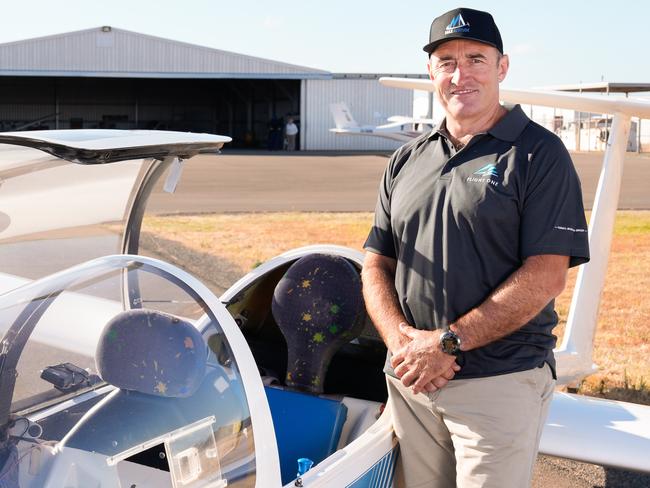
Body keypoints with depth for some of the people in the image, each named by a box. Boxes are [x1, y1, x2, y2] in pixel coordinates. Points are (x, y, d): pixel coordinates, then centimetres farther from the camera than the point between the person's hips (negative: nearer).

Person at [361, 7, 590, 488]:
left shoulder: (539, 153, -4)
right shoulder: (406, 160, 13)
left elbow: (546, 277, -13)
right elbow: (376, 266, 12)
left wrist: (449, 341, -17)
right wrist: (402, 340, -7)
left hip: (500, 381, -5)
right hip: (410, 379, 5)